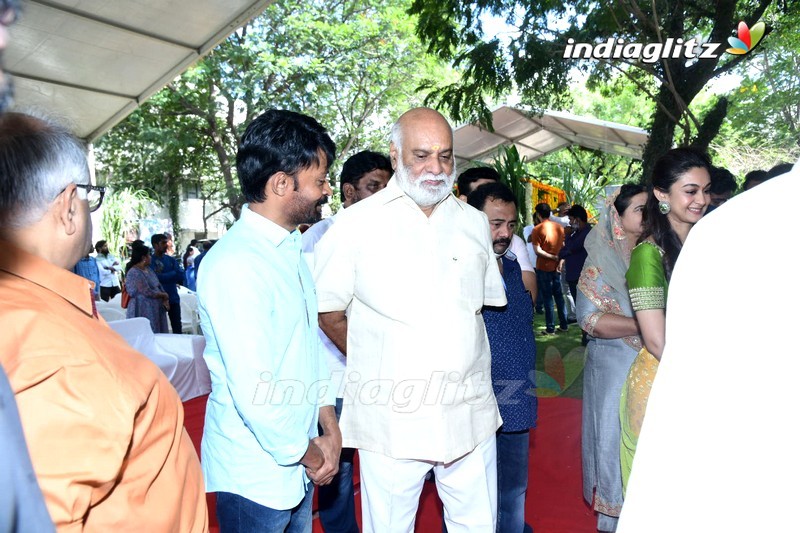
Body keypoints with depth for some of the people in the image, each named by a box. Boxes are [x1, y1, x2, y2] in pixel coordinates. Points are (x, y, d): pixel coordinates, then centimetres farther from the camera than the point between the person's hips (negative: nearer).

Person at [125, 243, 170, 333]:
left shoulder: (148, 269, 13)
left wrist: (165, 299, -4)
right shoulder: (134, 273, -14)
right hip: (143, 309, -8)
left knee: (158, 334, 10)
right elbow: (147, 292, -19)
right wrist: (164, 295, -6)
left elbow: (158, 286, 13)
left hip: (155, 308, 8)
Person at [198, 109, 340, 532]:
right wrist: (310, 454, -10)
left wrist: (329, 428, 1)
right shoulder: (234, 264, -24)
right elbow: (253, 392, -26)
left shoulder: (290, 249, 5)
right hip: (256, 477, -8)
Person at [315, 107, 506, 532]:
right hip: (391, 421, -3)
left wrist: (458, 364, 12)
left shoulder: (474, 222, 8)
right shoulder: (357, 223, -5)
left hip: (471, 415, 4)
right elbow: (328, 314, -1)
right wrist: (376, 367, 1)